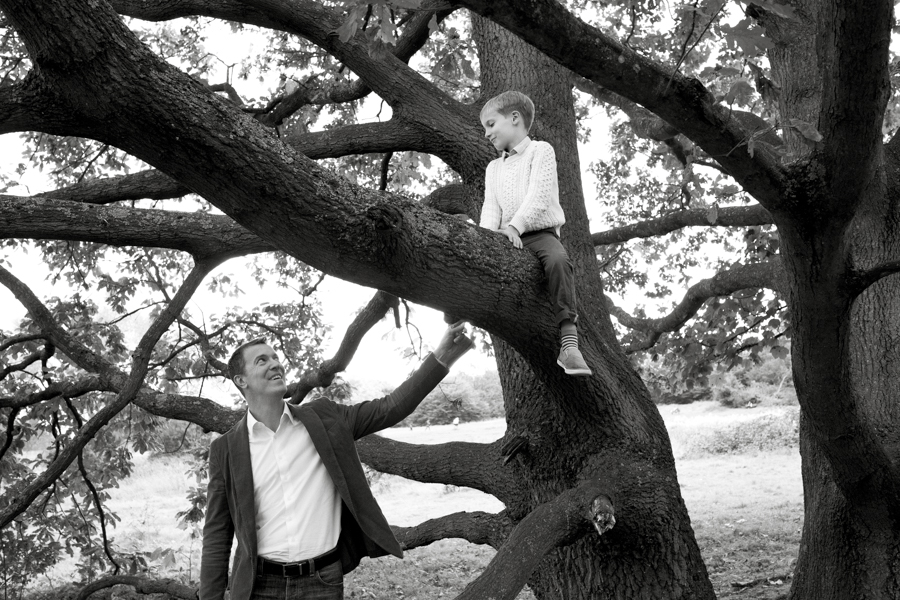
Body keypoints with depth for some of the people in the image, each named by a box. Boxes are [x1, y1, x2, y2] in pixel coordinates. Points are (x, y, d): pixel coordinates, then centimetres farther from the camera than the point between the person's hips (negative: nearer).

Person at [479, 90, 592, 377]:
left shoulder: (540, 151, 6)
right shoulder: (493, 167, 26)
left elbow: (538, 195, -9)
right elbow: (490, 206, 12)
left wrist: (514, 226, -23)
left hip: (540, 233, -7)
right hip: (506, 239, 7)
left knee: (558, 261, -36)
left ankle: (569, 343, -43)